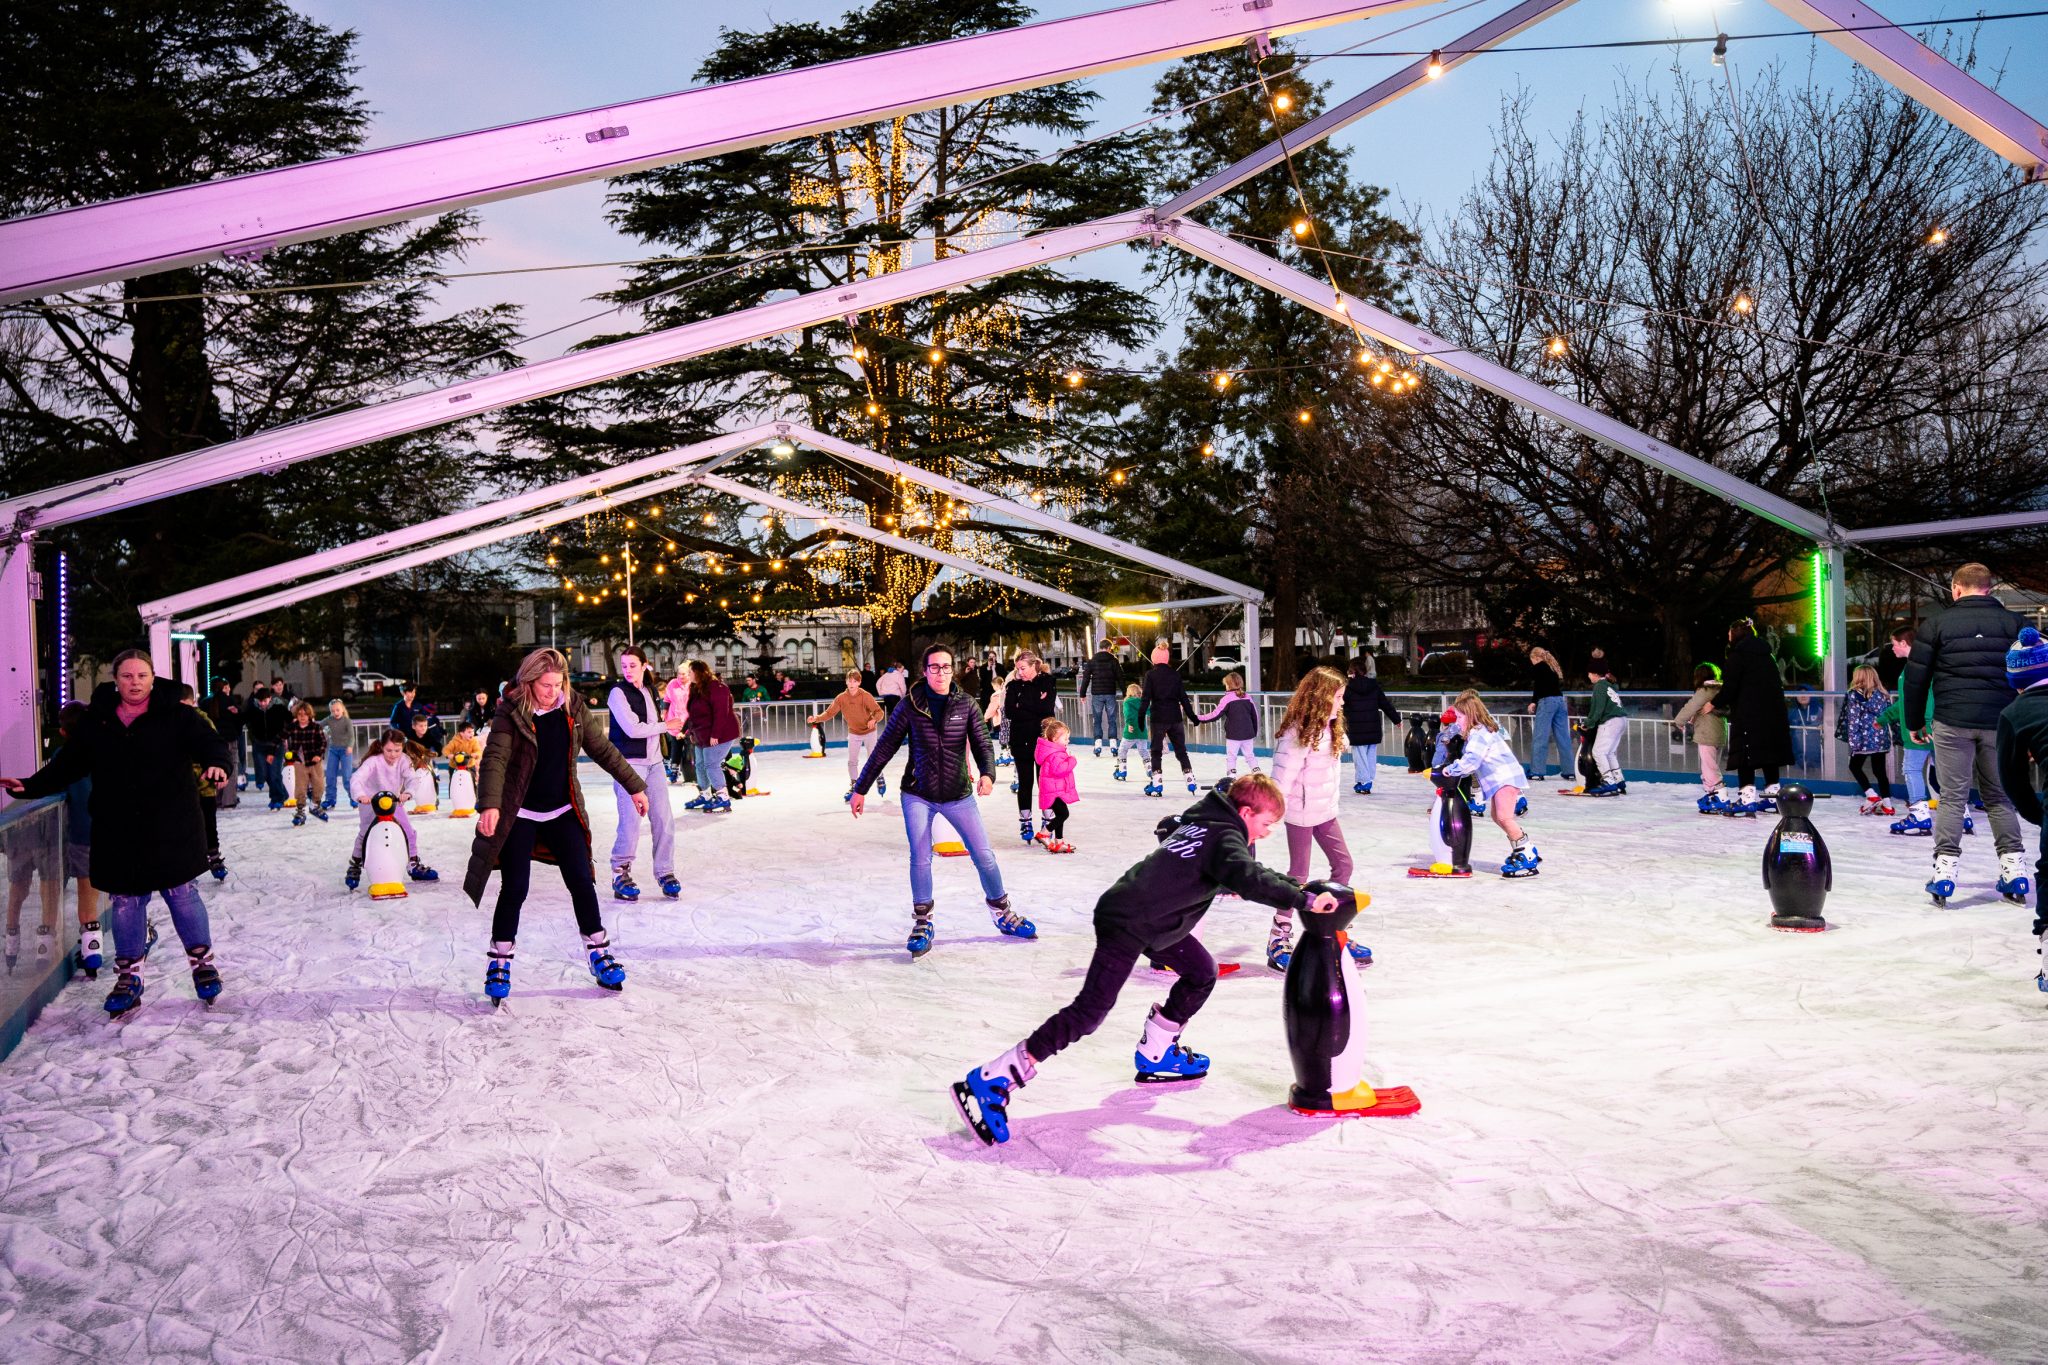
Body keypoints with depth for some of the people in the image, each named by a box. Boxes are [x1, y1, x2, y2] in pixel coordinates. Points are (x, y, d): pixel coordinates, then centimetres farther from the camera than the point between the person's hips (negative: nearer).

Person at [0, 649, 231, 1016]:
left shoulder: (176, 716, -5)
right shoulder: (97, 721, 5)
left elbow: (209, 741, -14)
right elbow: (68, 763, 11)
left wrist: (216, 764, -36)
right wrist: (31, 786, 0)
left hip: (171, 830, -3)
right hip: (118, 833, 3)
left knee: (182, 895, 4)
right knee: (125, 903, 9)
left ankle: (202, 962, 22)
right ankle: (129, 977, 21)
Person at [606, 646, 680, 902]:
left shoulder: (649, 691, 13)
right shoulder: (618, 692, -8)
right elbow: (632, 729, -16)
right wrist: (666, 725, -8)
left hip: (653, 762, 6)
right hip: (629, 763, -6)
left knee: (663, 819, 3)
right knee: (630, 822, -10)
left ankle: (665, 873, 12)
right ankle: (620, 874, 4)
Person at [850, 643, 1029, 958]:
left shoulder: (965, 704, -4)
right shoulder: (910, 706, -7)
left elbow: (980, 743, -7)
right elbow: (883, 749, -2)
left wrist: (987, 773, -28)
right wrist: (860, 789, 0)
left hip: (959, 795, 1)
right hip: (918, 795, -1)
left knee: (984, 855, 3)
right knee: (920, 860, -6)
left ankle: (1003, 913, 24)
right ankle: (922, 924, 13)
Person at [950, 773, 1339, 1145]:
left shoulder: (1201, 818, 12)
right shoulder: (1226, 838, -14)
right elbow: (1248, 879, -32)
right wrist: (1304, 898, -31)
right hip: (1126, 925, -10)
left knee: (1202, 973, 18)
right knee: (1090, 1011, -15)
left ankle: (1155, 1053, 31)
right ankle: (990, 1083, -17)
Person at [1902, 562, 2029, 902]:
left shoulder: (1936, 625, 0)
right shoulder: (2014, 623, 6)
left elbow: (1916, 678, 1)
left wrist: (1915, 721, 12)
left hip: (1952, 723, -2)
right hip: (2000, 722, 2)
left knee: (1952, 797, 2)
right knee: (1999, 796, 14)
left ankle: (1945, 868, -3)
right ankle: (2013, 865, 12)